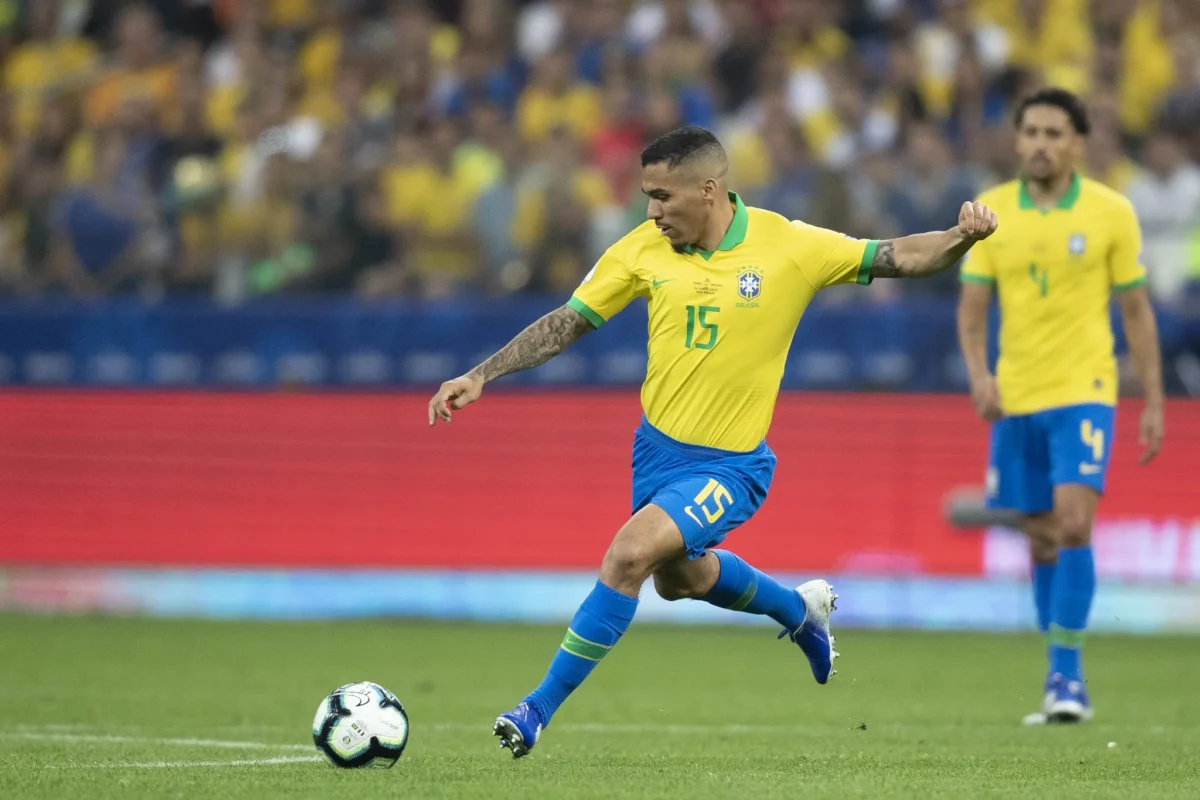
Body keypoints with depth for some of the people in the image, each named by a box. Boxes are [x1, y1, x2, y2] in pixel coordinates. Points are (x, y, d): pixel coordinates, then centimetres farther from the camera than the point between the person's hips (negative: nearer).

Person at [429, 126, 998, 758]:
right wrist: (480, 376, -5)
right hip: (658, 445, 6)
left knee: (631, 554, -24)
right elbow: (568, 323, 1)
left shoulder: (789, 247, -16)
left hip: (729, 466, -6)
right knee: (678, 578, 26)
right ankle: (800, 610, 56)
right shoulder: (644, 250, -7)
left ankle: (540, 710, -13)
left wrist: (961, 237, -31)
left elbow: (900, 258, -12)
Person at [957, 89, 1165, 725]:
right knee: (1041, 542, 8)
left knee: (1072, 525, -18)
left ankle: (1066, 672, -14)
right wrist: (978, 374, -12)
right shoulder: (991, 211, 3)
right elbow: (972, 307, 5)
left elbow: (1136, 311, 3)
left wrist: (1154, 402, 1)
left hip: (1083, 391, -3)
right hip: (1015, 398, 3)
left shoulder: (1111, 213, -2)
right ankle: (1064, 686, 18)